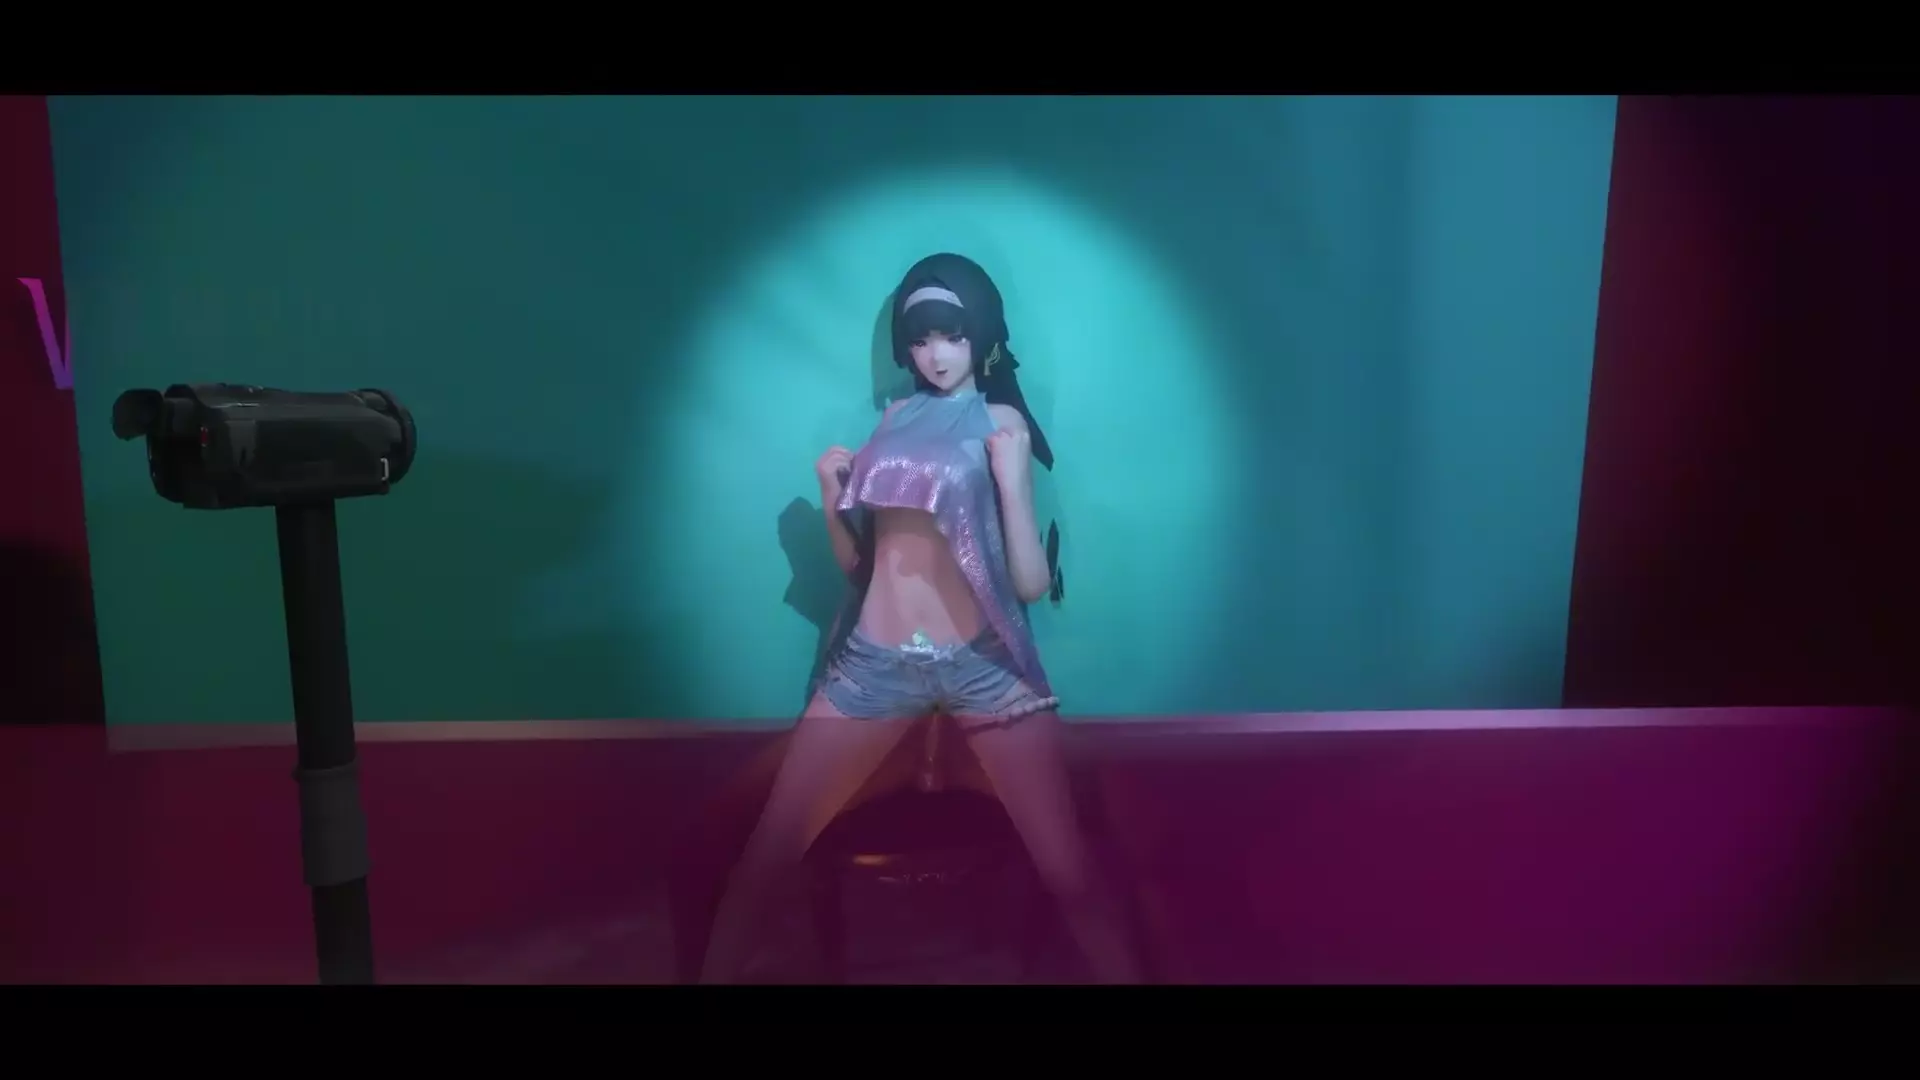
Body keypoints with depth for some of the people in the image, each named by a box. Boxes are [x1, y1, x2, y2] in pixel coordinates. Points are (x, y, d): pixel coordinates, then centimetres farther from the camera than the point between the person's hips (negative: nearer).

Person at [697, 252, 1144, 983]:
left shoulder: (1001, 420, 3)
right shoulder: (896, 418, 13)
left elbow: (1032, 583, -5)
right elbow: (857, 562, 14)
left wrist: (1013, 482, -15)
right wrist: (832, 494, -1)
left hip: (983, 659, -3)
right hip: (873, 657, 3)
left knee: (1070, 874, -5)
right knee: (762, 858, 5)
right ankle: (716, 972, 28)